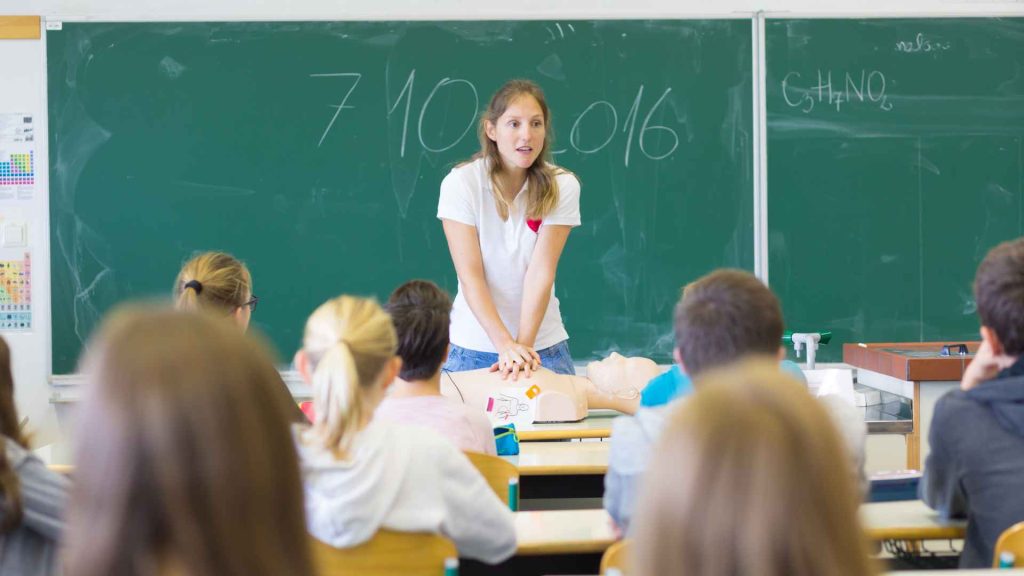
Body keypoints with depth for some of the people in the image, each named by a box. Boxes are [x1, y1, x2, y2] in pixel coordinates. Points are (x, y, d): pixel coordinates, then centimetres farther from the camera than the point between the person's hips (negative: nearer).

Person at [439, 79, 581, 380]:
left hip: (543, 344, 1)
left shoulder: (562, 186, -7)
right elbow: (470, 275, -16)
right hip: (473, 347, -1)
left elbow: (541, 271, -14)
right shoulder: (460, 183, -11)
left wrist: (523, 344, -25)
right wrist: (505, 344, -27)